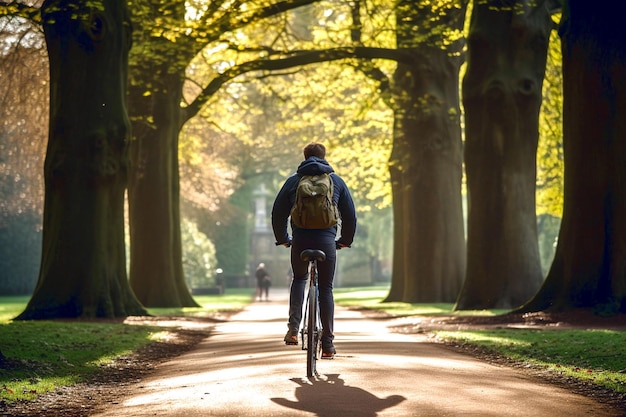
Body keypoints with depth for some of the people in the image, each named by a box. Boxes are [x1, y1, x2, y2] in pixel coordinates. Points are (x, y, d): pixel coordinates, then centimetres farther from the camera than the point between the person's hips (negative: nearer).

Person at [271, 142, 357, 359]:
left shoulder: (293, 181, 10)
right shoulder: (336, 181, 11)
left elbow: (278, 213, 10)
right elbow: (350, 214, 11)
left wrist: (282, 239, 23)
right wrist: (345, 240, 24)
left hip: (300, 240, 1)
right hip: (327, 240, -1)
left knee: (299, 278, 24)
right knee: (326, 288, 9)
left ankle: (293, 328, 6)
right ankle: (328, 344, 5)